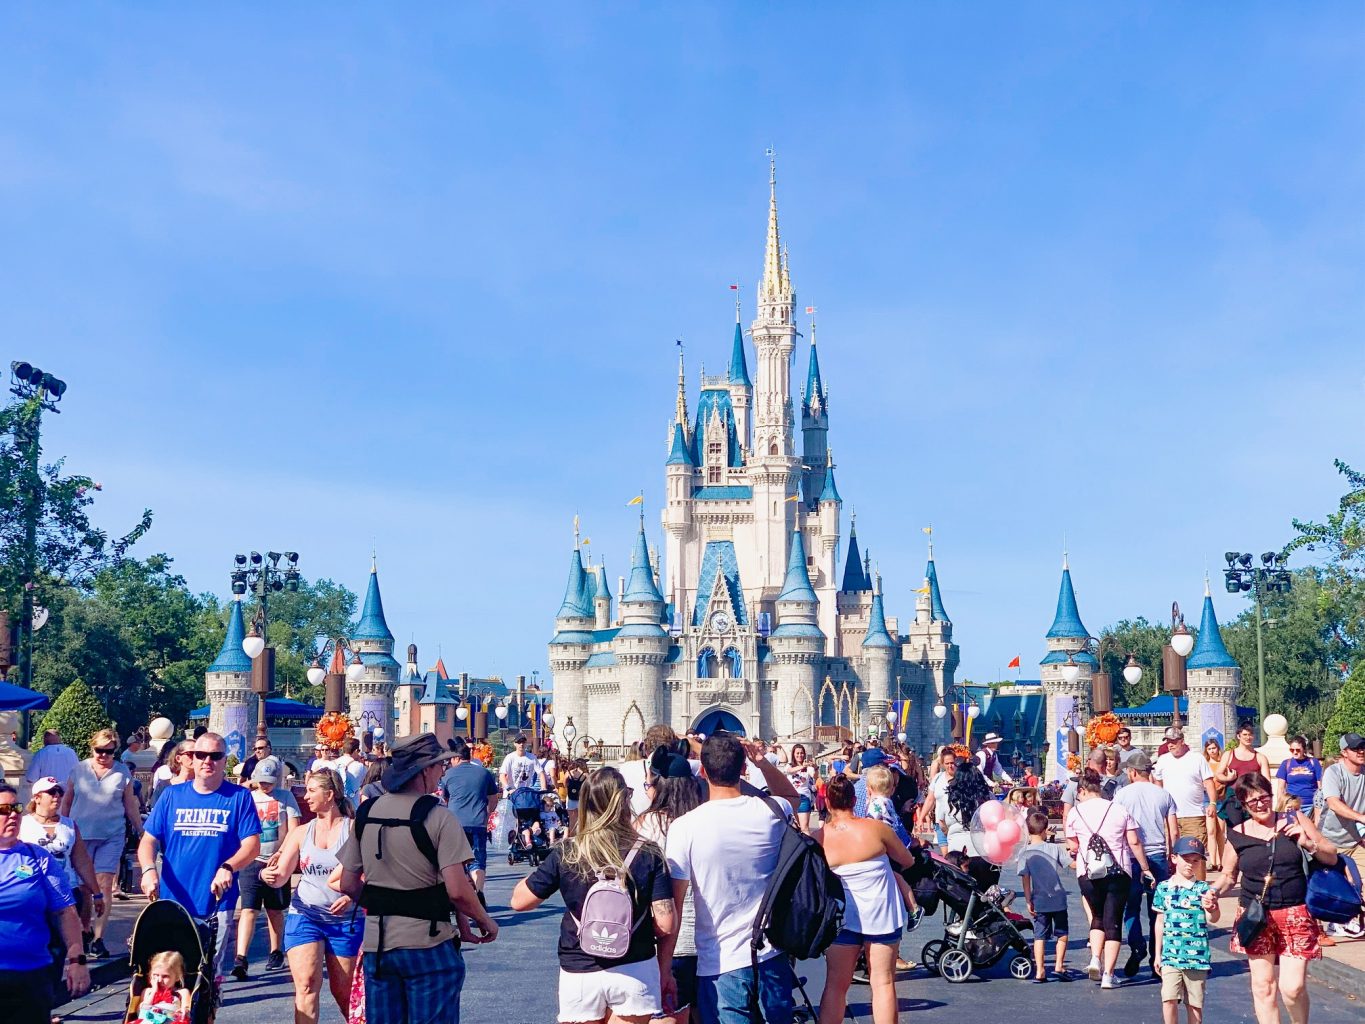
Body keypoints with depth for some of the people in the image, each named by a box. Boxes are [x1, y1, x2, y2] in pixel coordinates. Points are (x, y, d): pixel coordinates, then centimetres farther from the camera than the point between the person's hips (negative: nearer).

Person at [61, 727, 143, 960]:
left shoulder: (123, 773, 3)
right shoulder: (79, 770, 4)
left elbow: (131, 805, 10)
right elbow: (66, 802, 11)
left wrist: (142, 832, 11)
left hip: (112, 836, -1)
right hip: (81, 835, 1)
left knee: (105, 886, -6)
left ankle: (98, 939, -2)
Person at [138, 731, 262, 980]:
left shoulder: (239, 797, 1)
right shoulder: (172, 796, 7)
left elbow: (252, 844, -5)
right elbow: (148, 840, 6)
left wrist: (228, 867, -24)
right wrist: (148, 870, -14)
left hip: (217, 902, -2)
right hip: (173, 901, 2)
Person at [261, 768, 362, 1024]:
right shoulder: (301, 833, 5)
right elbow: (281, 876, 5)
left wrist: (352, 896, -22)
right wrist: (267, 875, -18)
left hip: (346, 920, -2)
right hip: (305, 916, 2)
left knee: (343, 992, 8)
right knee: (306, 985, -14)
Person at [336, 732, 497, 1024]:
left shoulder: (366, 813, 5)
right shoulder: (437, 817, -12)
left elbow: (348, 885, 8)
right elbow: (457, 890, -18)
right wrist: (485, 922, -1)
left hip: (376, 945, 5)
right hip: (427, 945, -5)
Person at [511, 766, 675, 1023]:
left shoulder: (566, 855, -6)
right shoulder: (649, 854, -6)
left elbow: (519, 901, 1)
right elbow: (665, 925, -8)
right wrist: (664, 971, 7)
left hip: (580, 974, 0)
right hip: (634, 973, 0)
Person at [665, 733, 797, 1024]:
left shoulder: (684, 828, -15)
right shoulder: (770, 811, -5)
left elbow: (673, 905, -12)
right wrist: (760, 761, 10)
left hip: (720, 964, -4)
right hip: (772, 955, 4)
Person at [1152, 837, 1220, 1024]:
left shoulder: (1203, 889, -3)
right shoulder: (1164, 888, 3)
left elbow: (1212, 919, -16)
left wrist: (1211, 908, -40)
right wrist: (1157, 954, 13)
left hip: (1197, 956, -1)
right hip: (1170, 955, 1)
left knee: (1195, 1003, 8)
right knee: (1169, 999, -9)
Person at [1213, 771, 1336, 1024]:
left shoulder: (1295, 821, 2)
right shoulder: (1237, 835, 2)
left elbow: (1332, 858, 8)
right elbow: (1229, 877, 14)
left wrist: (1308, 843, -10)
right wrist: (1214, 891, -6)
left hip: (1295, 916, -1)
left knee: (1293, 987, -9)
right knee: (1263, 985, 4)